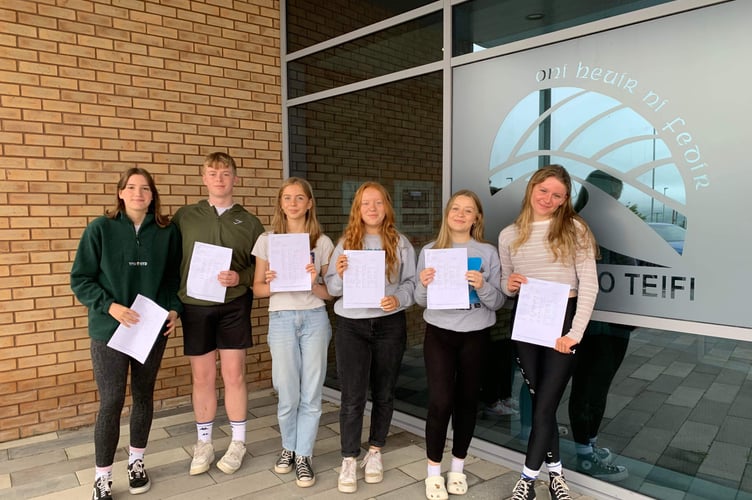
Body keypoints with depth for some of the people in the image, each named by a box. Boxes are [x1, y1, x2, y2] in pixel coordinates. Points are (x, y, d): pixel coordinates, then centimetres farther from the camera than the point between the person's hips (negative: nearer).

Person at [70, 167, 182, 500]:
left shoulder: (167, 232, 1)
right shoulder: (100, 229, -6)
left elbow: (175, 276, 9)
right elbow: (80, 279, -5)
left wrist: (174, 309, -5)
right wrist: (110, 306, -17)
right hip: (110, 329, -2)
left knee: (143, 396, 14)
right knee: (111, 402, 0)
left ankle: (136, 461, 33)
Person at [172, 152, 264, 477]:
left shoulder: (248, 222, 4)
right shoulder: (184, 217, 5)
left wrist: (240, 277, -15)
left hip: (234, 306, 0)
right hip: (195, 306, 1)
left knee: (234, 375, 5)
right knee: (202, 378, 9)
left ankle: (238, 443, 22)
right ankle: (204, 444, 26)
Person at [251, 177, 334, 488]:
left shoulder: (322, 242, 3)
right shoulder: (267, 240, 3)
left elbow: (331, 292, 5)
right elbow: (257, 288, 6)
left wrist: (314, 284, -16)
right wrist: (270, 284, -15)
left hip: (315, 319, 0)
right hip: (281, 319, 0)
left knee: (311, 393, 5)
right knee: (288, 394, 6)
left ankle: (303, 455, 22)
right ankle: (289, 447, 31)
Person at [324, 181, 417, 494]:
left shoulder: (400, 243, 3)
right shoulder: (345, 242, 4)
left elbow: (411, 282, 0)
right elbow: (331, 288, 3)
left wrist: (398, 299, -19)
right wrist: (340, 275, -18)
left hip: (389, 324, 1)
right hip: (351, 325, -1)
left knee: (384, 392, 13)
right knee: (352, 396, 0)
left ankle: (375, 452, 32)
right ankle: (349, 460, 15)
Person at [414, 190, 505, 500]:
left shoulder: (488, 253, -1)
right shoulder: (430, 250, 0)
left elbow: (498, 303, -3)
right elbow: (421, 301, 2)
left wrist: (482, 287, -22)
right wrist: (424, 285, -19)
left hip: (476, 336, 1)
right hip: (439, 334, 0)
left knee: (467, 400, 11)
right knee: (440, 402, -5)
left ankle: (458, 468, 30)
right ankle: (433, 471, 15)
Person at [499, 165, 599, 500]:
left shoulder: (574, 229, -3)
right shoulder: (509, 235, 7)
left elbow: (589, 283, -8)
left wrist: (576, 332, -15)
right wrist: (509, 285, -11)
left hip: (563, 319, -3)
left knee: (545, 406, -2)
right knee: (541, 403, 11)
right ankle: (555, 473, 31)